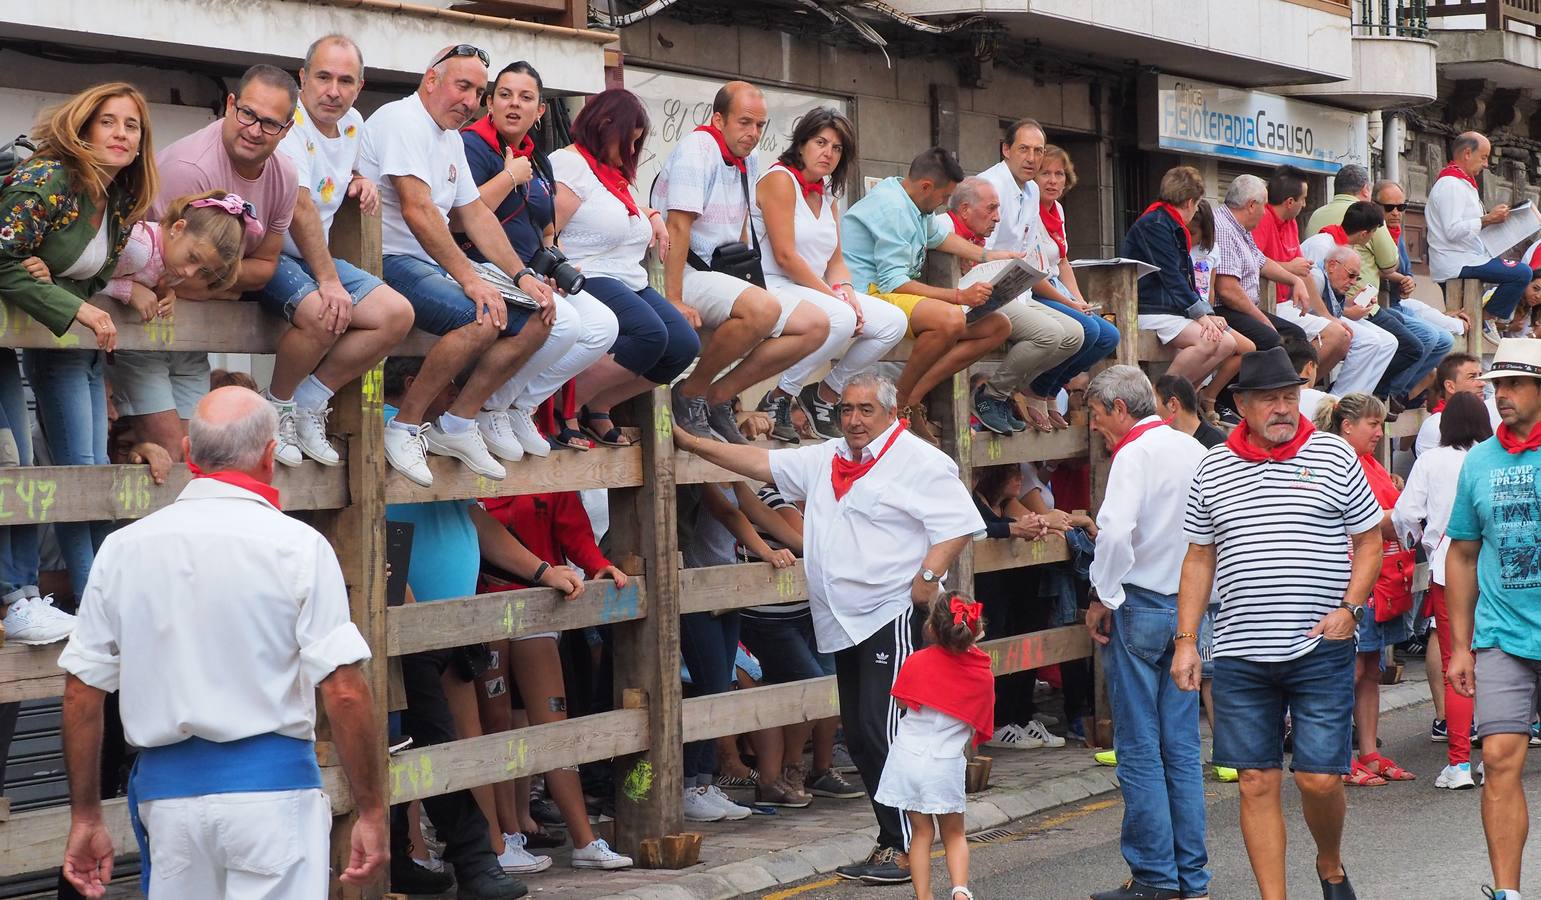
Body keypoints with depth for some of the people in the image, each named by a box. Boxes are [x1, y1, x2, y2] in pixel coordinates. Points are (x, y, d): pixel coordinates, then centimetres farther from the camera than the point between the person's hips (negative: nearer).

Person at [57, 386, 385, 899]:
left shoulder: (122, 548, 5)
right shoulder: (296, 546, -6)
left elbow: (82, 692, 6)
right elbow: (344, 692, -12)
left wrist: (86, 818, 13)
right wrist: (371, 813, -4)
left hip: (165, 791, 4)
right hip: (272, 785, -4)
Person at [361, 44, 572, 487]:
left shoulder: (451, 139, 21)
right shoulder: (401, 120, -11)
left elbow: (475, 214, 20)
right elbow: (417, 210, -22)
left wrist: (522, 275, 6)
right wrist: (469, 278, -26)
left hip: (436, 264, 10)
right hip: (391, 263, -10)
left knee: (540, 317, -1)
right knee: (484, 317, -32)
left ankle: (459, 423, 2)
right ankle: (405, 426, -19)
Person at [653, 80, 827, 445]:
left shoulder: (748, 159, 14)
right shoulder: (698, 148, -13)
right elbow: (679, 227, -20)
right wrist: (674, 301, -25)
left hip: (725, 275, 9)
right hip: (687, 273, -9)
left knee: (816, 326, -3)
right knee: (763, 309, -36)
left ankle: (719, 396, -1)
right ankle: (691, 392, -15)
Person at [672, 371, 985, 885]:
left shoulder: (920, 462, -5)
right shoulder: (826, 461, 17)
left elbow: (960, 525, -10)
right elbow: (761, 463, 20)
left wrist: (927, 576, -20)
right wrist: (691, 443, 15)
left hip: (893, 616, -8)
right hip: (846, 625, 8)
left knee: (884, 732, -13)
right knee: (860, 740, 9)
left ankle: (906, 849, -8)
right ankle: (891, 841, 17)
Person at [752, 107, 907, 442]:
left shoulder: (828, 194, 18)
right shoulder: (780, 179, -9)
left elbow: (835, 260, 14)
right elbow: (785, 256, -16)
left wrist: (844, 288, -9)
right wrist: (832, 294, -17)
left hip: (817, 290, 9)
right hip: (774, 289, -9)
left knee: (893, 322, -9)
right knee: (841, 318, -35)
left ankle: (827, 393, 4)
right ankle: (779, 399, -19)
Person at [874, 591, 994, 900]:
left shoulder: (917, 662, -7)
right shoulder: (983, 674, -3)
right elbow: (979, 729, 5)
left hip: (909, 756, 0)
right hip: (947, 764, 0)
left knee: (921, 833, 11)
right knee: (954, 834, 16)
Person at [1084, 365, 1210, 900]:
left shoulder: (1135, 454, -12)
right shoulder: (1194, 451, 11)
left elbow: (1116, 531, -26)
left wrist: (1104, 598, -15)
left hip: (1140, 605, -7)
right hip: (1189, 608, 7)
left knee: (1140, 749, -1)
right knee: (1183, 746, 10)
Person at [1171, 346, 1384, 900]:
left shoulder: (1334, 455, 3)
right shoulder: (1214, 468, 8)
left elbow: (1369, 540, 7)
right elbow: (1199, 557, 13)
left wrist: (1349, 609, -8)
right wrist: (1186, 641, 7)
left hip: (1321, 649, -2)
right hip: (1239, 652, 2)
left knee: (1320, 778, -4)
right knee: (1257, 783, 2)